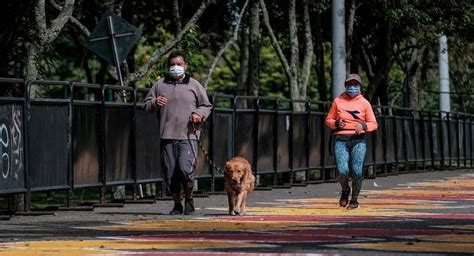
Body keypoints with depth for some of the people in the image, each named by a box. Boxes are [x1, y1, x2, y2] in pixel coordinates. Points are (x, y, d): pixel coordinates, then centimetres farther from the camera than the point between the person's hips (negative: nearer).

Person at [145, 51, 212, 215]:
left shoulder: (194, 85, 10)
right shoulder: (160, 85, 13)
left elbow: (206, 106, 15)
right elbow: (147, 104, 16)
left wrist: (199, 114, -7)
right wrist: (155, 103, -7)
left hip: (188, 136, -2)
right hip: (167, 137, 2)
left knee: (185, 169, -17)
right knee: (170, 173, 2)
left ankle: (189, 198, 6)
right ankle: (177, 204, 16)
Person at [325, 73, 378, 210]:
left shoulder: (364, 103, 8)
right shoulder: (338, 101, 9)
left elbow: (374, 124, 7)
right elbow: (328, 120, 14)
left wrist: (363, 126, -14)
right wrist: (336, 123, -8)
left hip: (358, 140, 0)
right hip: (340, 140, 0)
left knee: (357, 170, -12)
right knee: (342, 170, -15)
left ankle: (354, 199, 6)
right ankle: (345, 191, 17)